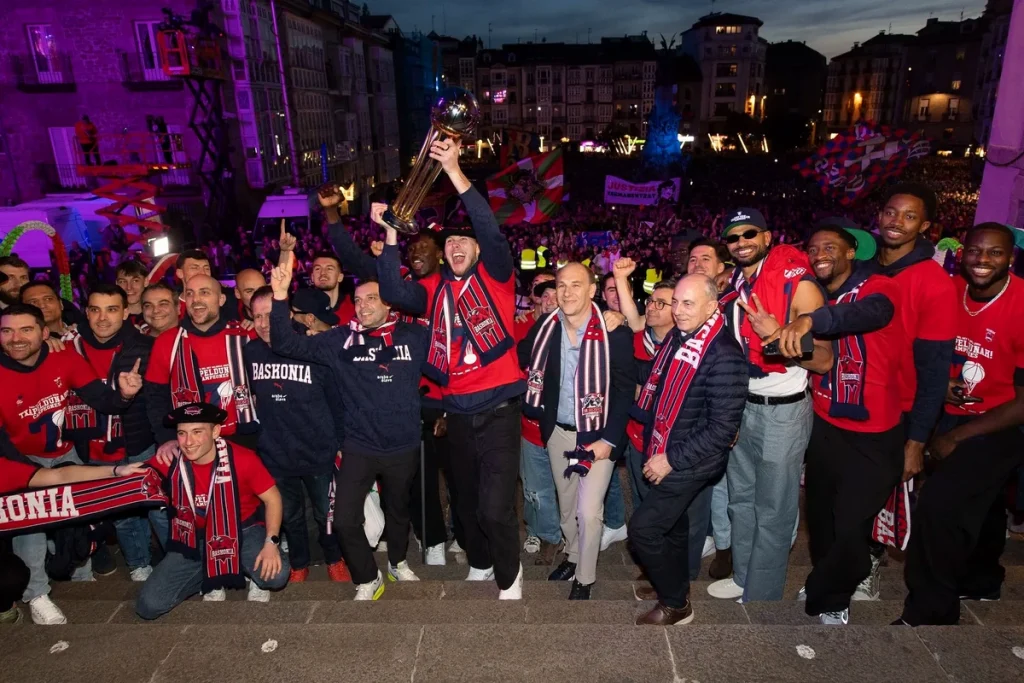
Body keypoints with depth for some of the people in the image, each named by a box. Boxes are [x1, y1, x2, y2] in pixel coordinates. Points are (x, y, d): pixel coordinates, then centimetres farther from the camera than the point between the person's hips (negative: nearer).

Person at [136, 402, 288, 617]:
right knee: (148, 606, -9)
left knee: (276, 575, -30)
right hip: (194, 540, 3)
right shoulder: (169, 460, -14)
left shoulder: (242, 459, -22)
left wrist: (271, 542, -23)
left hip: (244, 532, -3)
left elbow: (272, 498, -13)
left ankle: (254, 576, 9)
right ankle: (212, 579, 16)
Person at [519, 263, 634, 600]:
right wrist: (540, 413, 0)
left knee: (588, 511, -3)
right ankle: (572, 555, 44)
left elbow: (625, 389, -13)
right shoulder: (545, 328, -6)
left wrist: (609, 440, -16)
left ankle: (585, 578, 20)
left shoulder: (614, 332, -17)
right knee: (566, 505, 20)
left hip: (597, 434, -4)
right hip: (557, 432, 4)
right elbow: (522, 361, 8)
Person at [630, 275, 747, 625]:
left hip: (689, 462, -8)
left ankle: (676, 604, 16)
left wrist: (672, 460, -21)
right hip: (664, 454, 8)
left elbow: (722, 428, -25)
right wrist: (656, 450, 10)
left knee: (644, 528, -5)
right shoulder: (677, 337, 0)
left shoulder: (724, 355, -24)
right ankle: (674, 583, 45)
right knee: (672, 522, 23)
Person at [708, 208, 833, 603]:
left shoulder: (798, 285, -14)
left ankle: (761, 595, 21)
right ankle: (742, 577, 37)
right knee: (741, 500, 19)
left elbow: (824, 361, -18)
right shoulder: (733, 284, 6)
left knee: (773, 511, 5)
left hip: (782, 410, -7)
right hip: (740, 406, 7)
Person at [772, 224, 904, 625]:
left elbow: (868, 312, -35)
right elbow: (814, 357, 9)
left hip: (873, 435, -5)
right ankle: (831, 583, 43)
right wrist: (788, 335, -12)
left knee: (851, 527, -2)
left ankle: (826, 599, 24)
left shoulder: (878, 288, -11)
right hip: (825, 427, 5)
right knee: (821, 517, 16)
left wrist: (811, 320, -52)